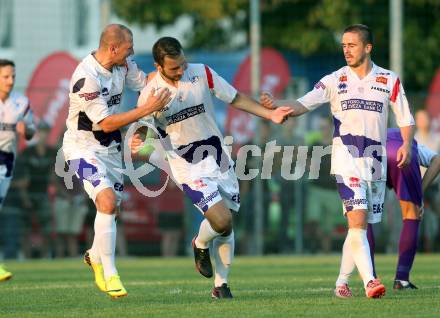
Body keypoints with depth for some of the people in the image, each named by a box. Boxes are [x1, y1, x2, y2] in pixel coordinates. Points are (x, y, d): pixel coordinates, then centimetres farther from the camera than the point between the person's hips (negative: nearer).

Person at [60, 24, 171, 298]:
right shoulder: (86, 77, -27)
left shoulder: (123, 65, -3)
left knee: (112, 209, 14)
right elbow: (106, 123, -25)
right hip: (83, 148, -8)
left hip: (110, 147, 8)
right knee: (107, 201, -24)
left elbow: (145, 82, 13)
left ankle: (95, 256, 42)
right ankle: (109, 274, -17)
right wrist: (146, 109, -27)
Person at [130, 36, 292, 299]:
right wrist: (136, 142, -23)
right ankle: (200, 245, 16)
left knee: (226, 228, 7)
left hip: (219, 159, 4)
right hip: (188, 167, -4)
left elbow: (235, 98, 6)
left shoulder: (203, 74, -5)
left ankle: (221, 285, 22)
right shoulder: (151, 94, -11)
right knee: (221, 220, -18)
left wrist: (270, 114, 1)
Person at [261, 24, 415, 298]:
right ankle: (369, 282, -25)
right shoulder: (335, 80, 2)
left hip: (376, 162, 2)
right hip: (346, 159, -2)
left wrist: (407, 144, -10)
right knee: (357, 220, -18)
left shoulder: (389, 80, 4)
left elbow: (406, 119, 8)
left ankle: (342, 282, 19)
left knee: (360, 227, 7)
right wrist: (276, 105, -25)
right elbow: (302, 105, -6)